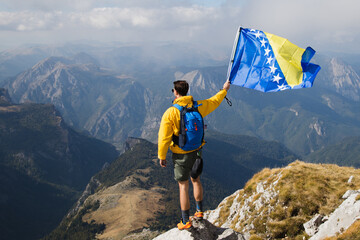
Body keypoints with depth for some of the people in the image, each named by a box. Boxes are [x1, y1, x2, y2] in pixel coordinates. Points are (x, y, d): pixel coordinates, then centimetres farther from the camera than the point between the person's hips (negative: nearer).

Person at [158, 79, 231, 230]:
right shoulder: (198, 106, -6)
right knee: (196, 180, 24)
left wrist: (162, 156, -3)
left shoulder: (170, 113, -19)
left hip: (181, 155, -4)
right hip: (196, 152, 4)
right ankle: (199, 211, 37)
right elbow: (214, 101, 15)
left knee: (183, 186, 5)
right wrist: (224, 90, 33)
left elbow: (164, 138, -16)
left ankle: (185, 222, 14)